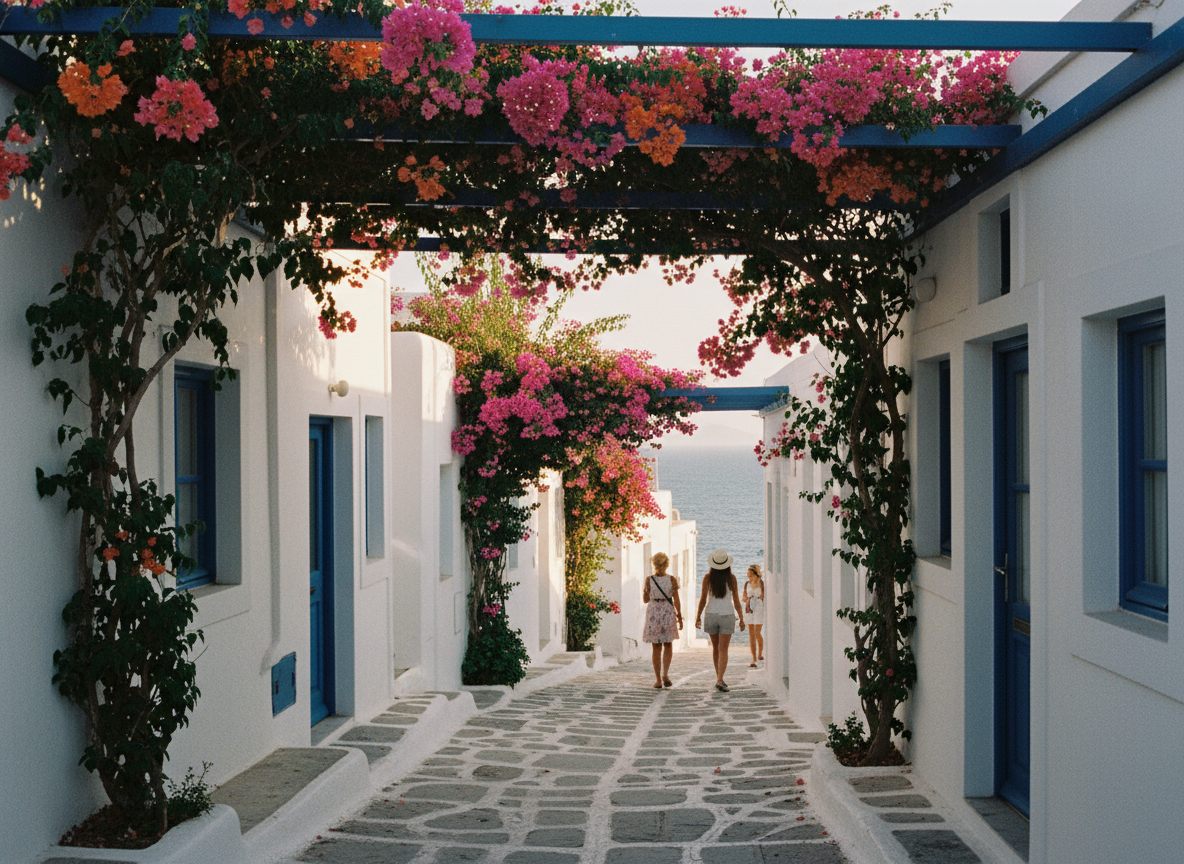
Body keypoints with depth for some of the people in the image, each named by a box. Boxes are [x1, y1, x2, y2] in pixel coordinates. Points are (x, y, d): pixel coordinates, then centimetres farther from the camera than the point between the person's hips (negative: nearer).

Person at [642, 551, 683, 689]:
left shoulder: (649, 580, -6)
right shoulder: (672, 579, -7)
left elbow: (646, 599, 2)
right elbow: (676, 601, -5)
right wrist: (680, 617, 4)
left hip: (653, 614, 0)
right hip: (668, 613, 0)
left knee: (657, 648, 10)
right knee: (668, 646, 16)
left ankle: (658, 680, 8)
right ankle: (665, 674, -4)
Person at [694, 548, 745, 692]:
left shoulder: (708, 578, -6)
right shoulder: (731, 578, -6)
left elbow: (703, 599, -6)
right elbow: (736, 601, -3)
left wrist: (698, 617, 3)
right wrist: (741, 618, 7)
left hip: (711, 615, 2)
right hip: (727, 615, -2)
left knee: (715, 648, 16)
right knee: (723, 650, -3)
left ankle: (719, 678, 25)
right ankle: (719, 680, -16)